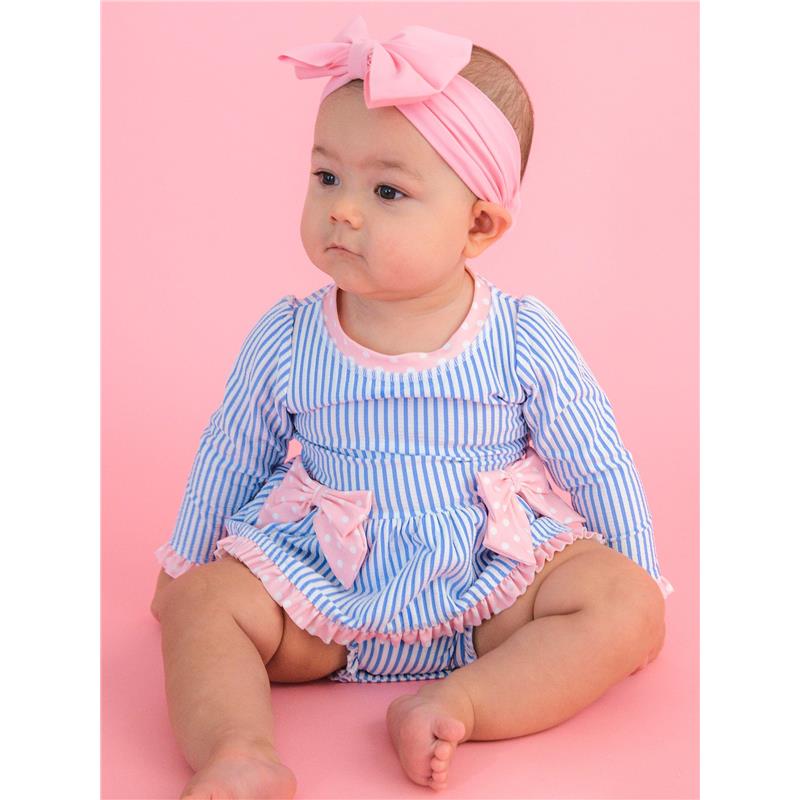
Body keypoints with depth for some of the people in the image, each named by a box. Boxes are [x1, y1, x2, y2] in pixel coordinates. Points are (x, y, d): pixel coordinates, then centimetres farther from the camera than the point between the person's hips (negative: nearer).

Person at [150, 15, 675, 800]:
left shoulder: (527, 340, -9)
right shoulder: (283, 342, -5)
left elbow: (599, 467, 2)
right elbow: (227, 461, 10)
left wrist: (638, 590, 7)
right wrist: (182, 568, 21)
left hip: (494, 588, 0)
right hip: (324, 589, 1)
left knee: (626, 606, -22)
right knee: (201, 604, -20)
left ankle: (461, 703, -33)